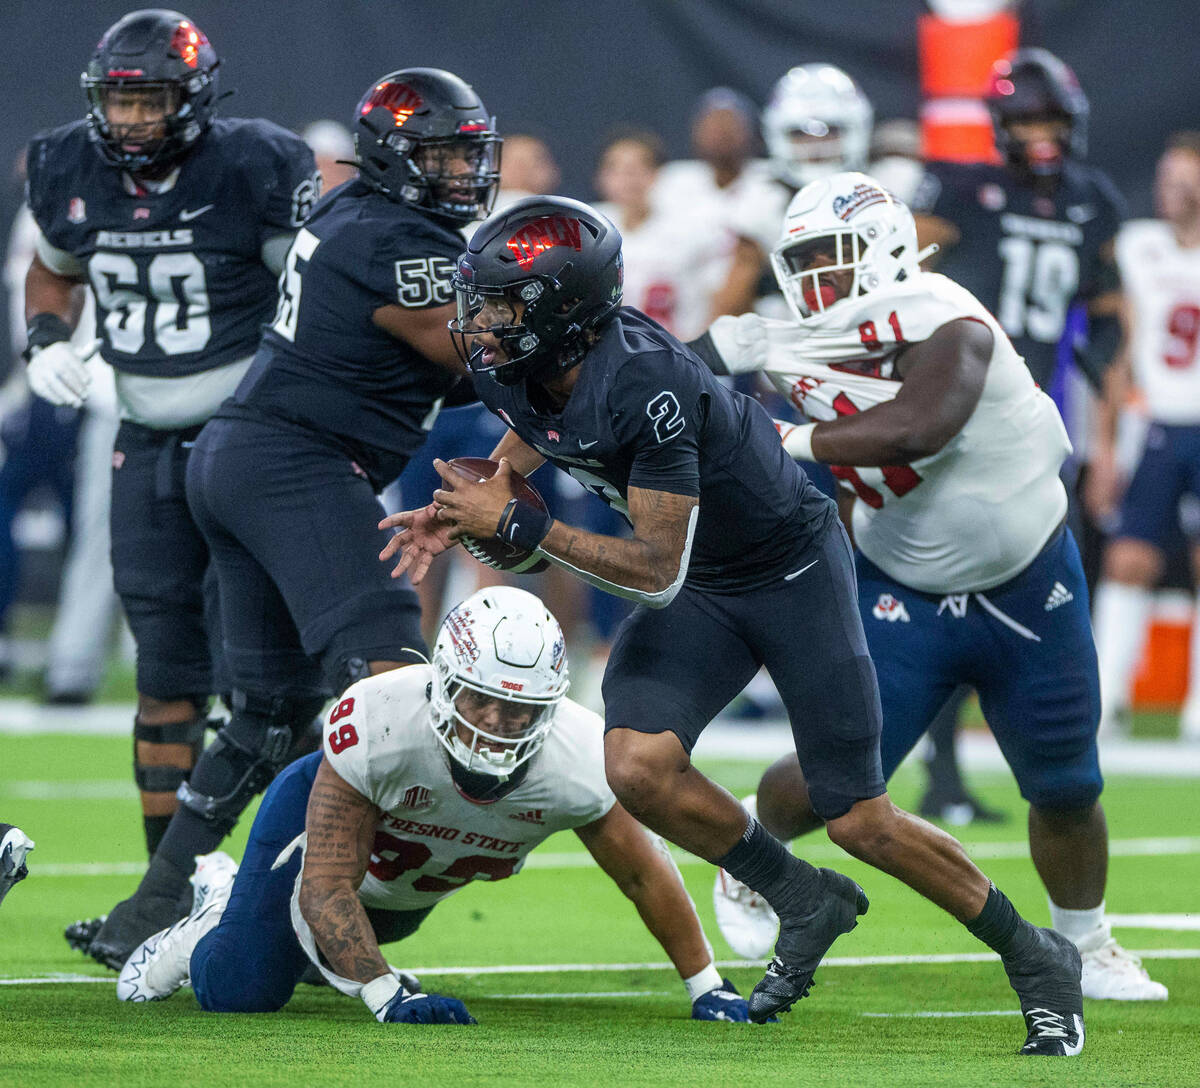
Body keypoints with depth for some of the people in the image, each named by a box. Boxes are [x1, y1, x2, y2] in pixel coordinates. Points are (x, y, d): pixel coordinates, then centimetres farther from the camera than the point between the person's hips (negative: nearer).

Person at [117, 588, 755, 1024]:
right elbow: (328, 885, -39)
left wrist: (706, 987, -11)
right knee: (238, 993, -10)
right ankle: (210, 928, 25)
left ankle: (225, 893, 52)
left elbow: (645, 876, -19)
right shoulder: (378, 725, -45)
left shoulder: (576, 764, -38)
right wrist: (388, 996, -48)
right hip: (323, 812, -4)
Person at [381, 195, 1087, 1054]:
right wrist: (462, 516, -4)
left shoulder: (645, 386, -35)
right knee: (638, 766, -17)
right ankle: (805, 903, 7)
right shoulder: (514, 371, -11)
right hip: (701, 589, 7)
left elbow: (657, 573, -31)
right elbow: (525, 444, 15)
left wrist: (515, 525, -29)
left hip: (794, 570, -7)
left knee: (859, 821, -4)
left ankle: (1036, 960, 18)